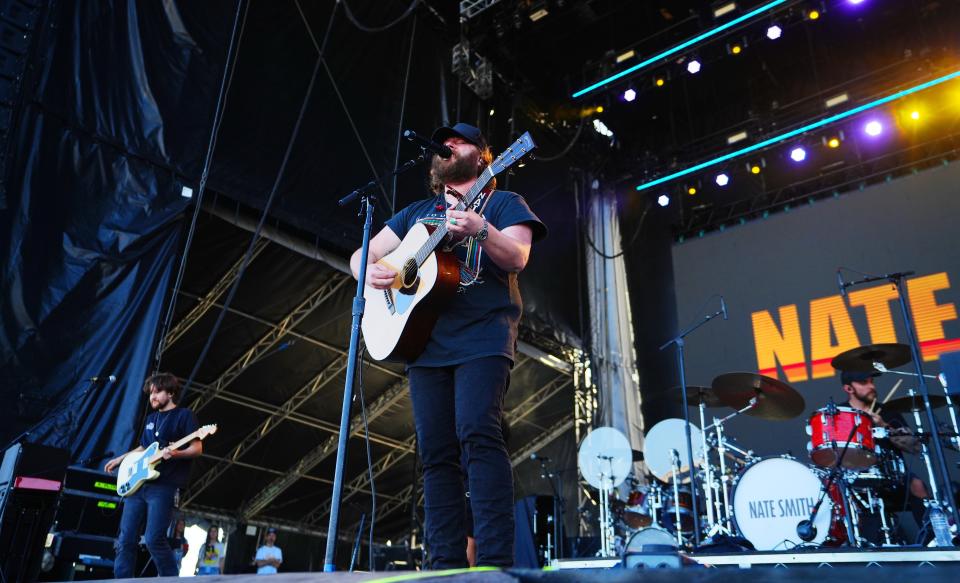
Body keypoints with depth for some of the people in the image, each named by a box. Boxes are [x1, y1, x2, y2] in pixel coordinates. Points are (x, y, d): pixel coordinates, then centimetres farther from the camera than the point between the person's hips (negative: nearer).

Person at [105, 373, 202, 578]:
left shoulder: (184, 415, -2)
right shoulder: (151, 418, 20)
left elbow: (197, 448, -9)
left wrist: (175, 454, -26)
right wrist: (120, 459, 22)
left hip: (164, 486, -7)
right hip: (138, 484, 8)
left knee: (154, 539, -15)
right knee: (126, 540, 5)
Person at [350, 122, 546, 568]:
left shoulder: (503, 202, 12)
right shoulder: (417, 212, 25)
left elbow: (517, 258, -5)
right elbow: (363, 253, 24)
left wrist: (481, 230, -24)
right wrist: (369, 270, 0)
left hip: (481, 336, -5)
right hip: (424, 341, 5)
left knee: (477, 434, -20)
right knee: (435, 452, 0)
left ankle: (496, 561, -19)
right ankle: (446, 564, 3)